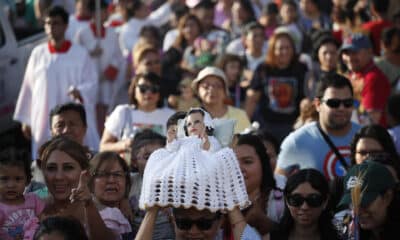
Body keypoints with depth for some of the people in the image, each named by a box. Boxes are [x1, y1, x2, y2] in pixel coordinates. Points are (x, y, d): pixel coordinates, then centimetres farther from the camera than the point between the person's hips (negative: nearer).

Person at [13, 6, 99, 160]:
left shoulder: (80, 54, -1)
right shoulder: (38, 54, 6)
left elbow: (92, 83, -1)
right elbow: (28, 87, 10)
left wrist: (80, 91, -24)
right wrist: (25, 120, 10)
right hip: (44, 122, 2)